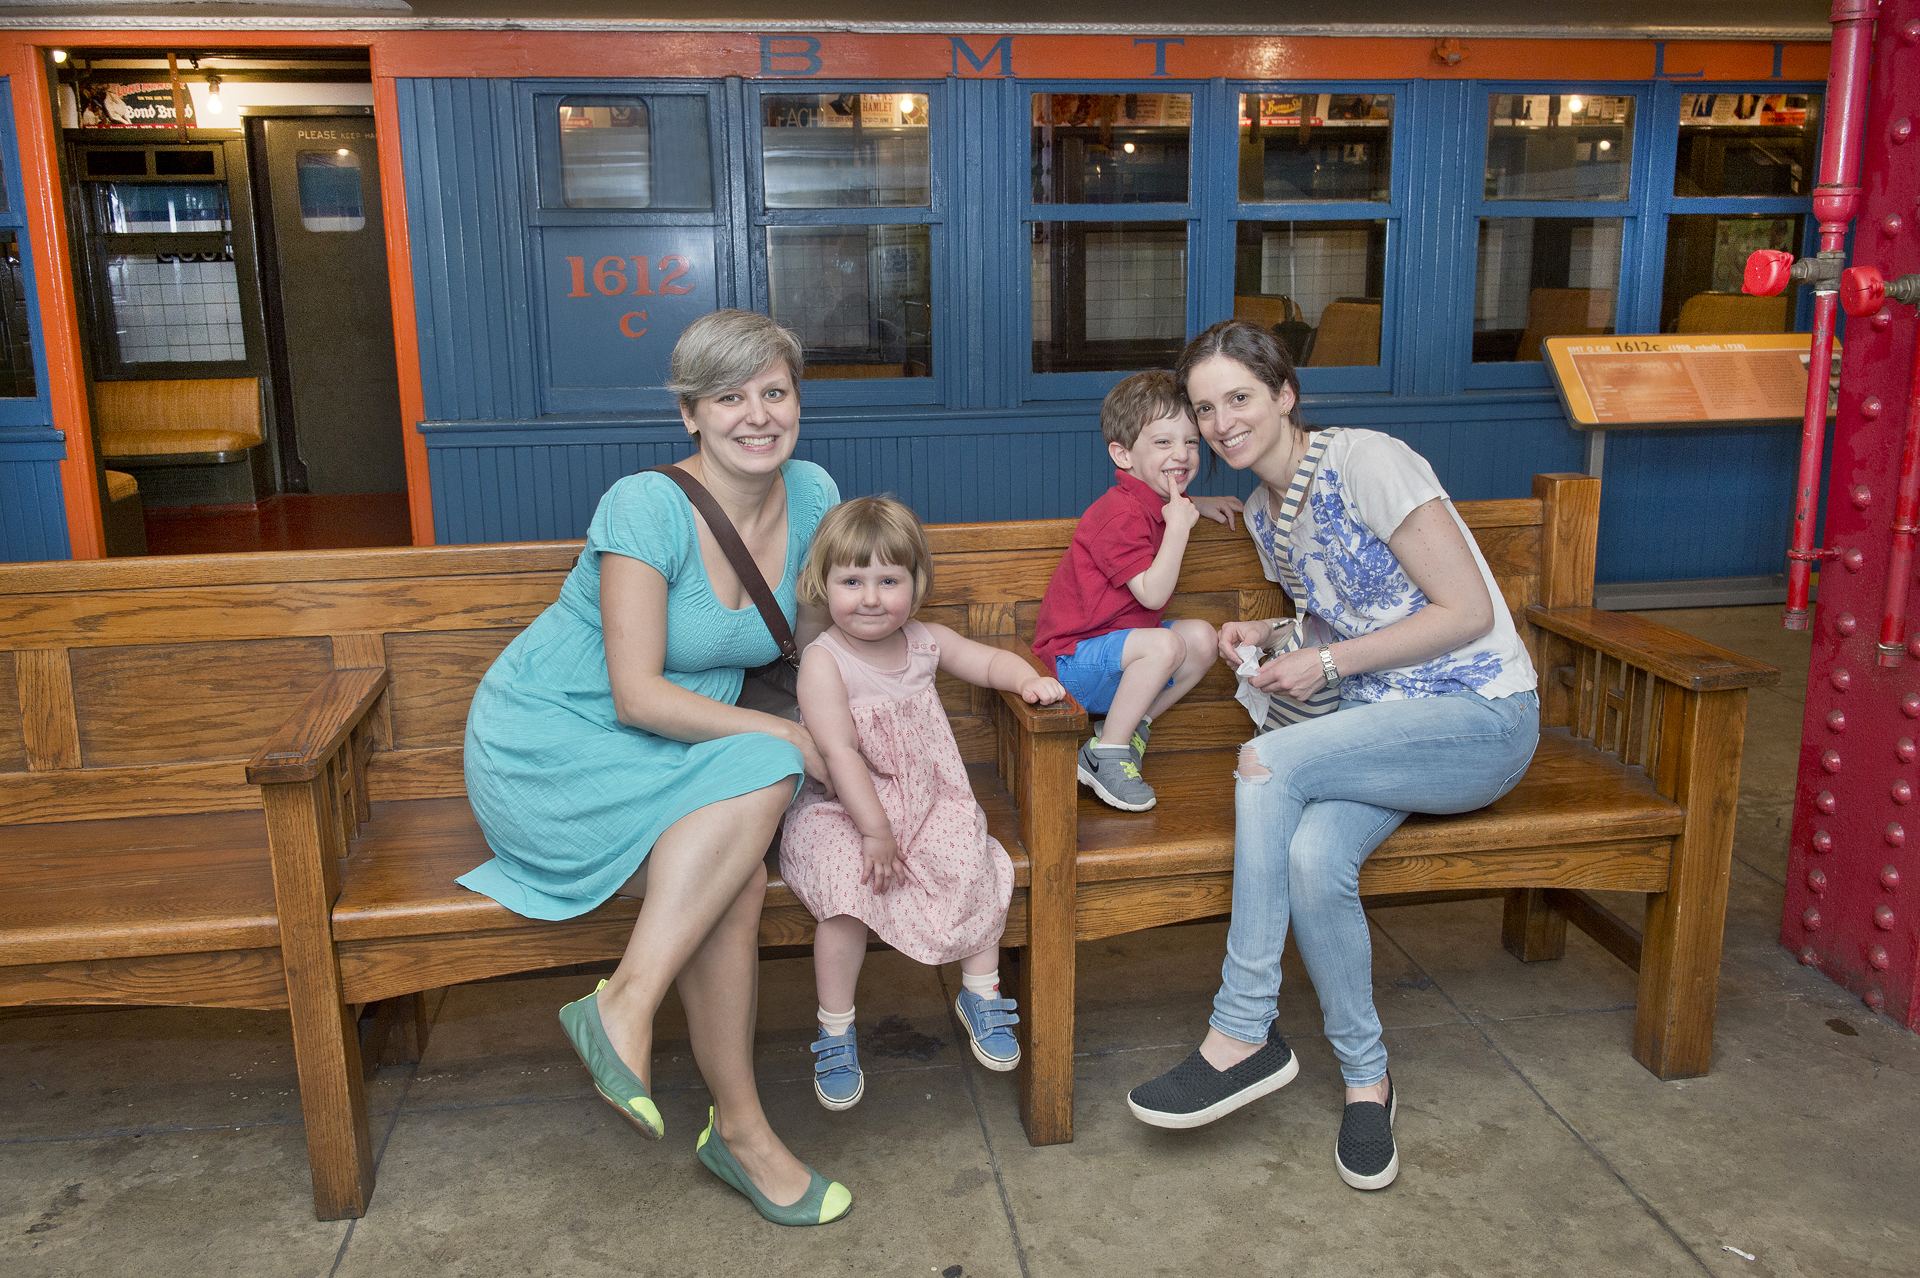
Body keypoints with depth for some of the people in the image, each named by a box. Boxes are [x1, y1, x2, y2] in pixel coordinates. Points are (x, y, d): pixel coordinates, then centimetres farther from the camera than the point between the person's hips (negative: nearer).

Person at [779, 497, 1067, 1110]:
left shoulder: (925, 640, 2)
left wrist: (1030, 679, -7)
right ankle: (835, 1031, -4)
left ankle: (980, 993, 10)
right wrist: (875, 830, -23)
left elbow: (987, 660, 15)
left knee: (976, 868, -15)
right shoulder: (823, 661, -15)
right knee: (849, 894, -26)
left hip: (928, 801, 5)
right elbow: (840, 752, -20)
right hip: (841, 812, -5)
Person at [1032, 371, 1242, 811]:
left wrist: (1200, 504, 21)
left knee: (1201, 638, -3)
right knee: (1165, 644, -32)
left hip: (1116, 648, 10)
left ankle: (1133, 725, 5)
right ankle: (1104, 755, -20)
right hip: (1074, 656, -10)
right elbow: (1152, 594, -29)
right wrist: (1179, 527, -31)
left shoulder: (1151, 502, 8)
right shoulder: (1121, 516, -23)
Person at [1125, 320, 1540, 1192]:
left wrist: (1327, 661, -16)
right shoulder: (1264, 513, 11)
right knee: (1311, 856, -27)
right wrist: (1271, 635, 4)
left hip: (1482, 718, -6)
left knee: (1268, 762, -29)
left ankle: (1244, 1035, -18)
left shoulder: (1367, 463, -14)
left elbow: (1467, 611, -16)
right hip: (1381, 723, 6)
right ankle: (1366, 1078, -5)